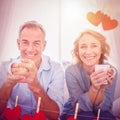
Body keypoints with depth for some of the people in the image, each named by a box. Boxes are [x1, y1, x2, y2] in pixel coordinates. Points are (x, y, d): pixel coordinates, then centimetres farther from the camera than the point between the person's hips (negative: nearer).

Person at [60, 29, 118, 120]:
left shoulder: (111, 71, -18)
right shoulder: (71, 71, -20)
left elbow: (103, 107, -16)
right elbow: (80, 106, -20)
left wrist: (101, 88, -35)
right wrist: (94, 88, -37)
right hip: (74, 112, -1)